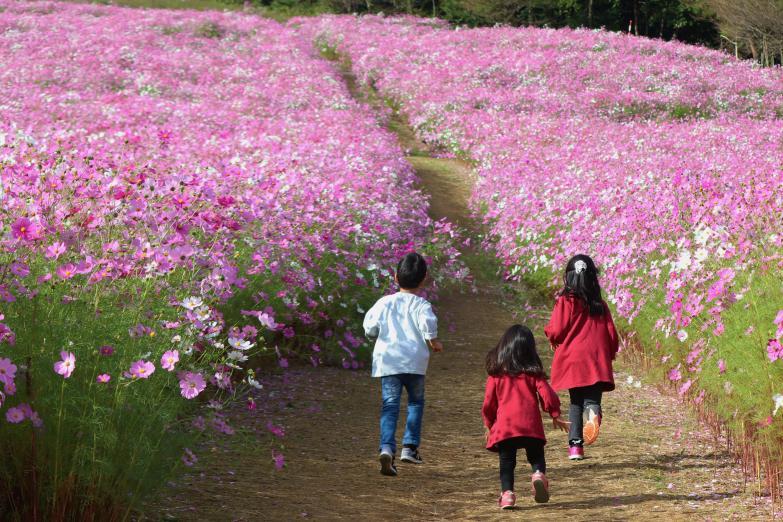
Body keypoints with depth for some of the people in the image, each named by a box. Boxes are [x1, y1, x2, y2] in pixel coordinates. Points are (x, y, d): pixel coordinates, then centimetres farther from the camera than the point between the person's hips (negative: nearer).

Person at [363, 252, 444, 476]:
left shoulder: (384, 302, 7)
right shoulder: (420, 304, 0)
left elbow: (370, 329, 4)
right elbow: (428, 323, -19)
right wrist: (434, 342, -2)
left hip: (387, 360, 1)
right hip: (414, 361, -1)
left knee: (390, 406, -2)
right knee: (416, 401, 20)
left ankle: (387, 448, -22)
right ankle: (410, 446, 14)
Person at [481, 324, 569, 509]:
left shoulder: (496, 374, 7)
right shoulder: (533, 372, 6)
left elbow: (489, 402, 8)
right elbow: (547, 394, 1)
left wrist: (489, 424, 21)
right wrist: (555, 415, 13)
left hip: (504, 425, 0)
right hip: (531, 424, 0)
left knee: (506, 461, 7)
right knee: (536, 456, 14)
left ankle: (507, 492, -9)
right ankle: (539, 474, -16)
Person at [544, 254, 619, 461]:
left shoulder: (566, 302, -4)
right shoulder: (600, 304, 7)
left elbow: (557, 331, -7)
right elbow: (611, 334, 9)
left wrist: (549, 332, 16)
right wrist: (609, 354, 25)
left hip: (572, 360, -1)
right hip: (598, 362, 1)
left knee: (576, 403, 10)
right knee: (592, 397, 0)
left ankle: (575, 445, 3)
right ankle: (594, 413, -37)